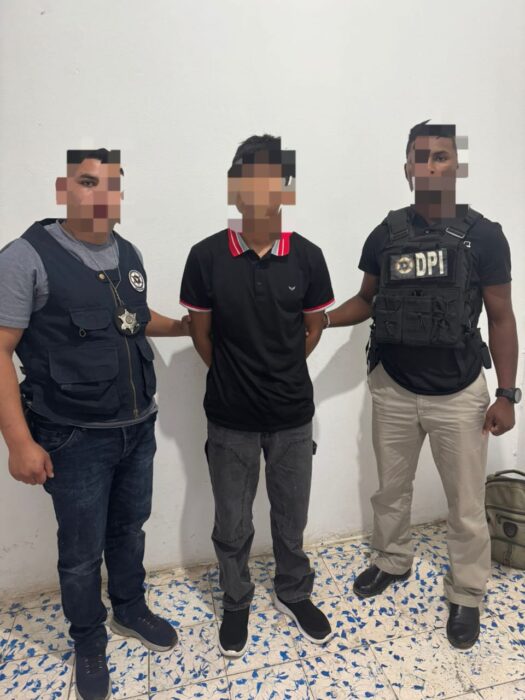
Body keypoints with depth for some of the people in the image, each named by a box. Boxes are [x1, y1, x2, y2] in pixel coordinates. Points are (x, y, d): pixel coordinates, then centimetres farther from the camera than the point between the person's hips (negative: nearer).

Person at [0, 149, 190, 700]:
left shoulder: (128, 255, 4)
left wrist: (189, 326, 7)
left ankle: (131, 611, 48)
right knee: (82, 551, 13)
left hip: (139, 427, 6)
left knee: (129, 529, 23)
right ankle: (89, 644, 39)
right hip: (75, 439, -5)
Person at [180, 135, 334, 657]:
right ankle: (236, 603, 43)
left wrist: (276, 374, 8)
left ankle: (293, 593, 46)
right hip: (231, 418, -1)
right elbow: (201, 335, -1)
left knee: (291, 516, 19)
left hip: (293, 414, 1)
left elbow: (312, 330, 5)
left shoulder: (307, 257, -7)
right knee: (232, 524, 16)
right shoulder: (206, 257, -11)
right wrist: (237, 378, 7)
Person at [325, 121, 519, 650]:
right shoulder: (385, 236, 0)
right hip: (393, 389, 3)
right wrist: (320, 319, -6)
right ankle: (392, 561, 46)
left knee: (466, 507, 10)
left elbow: (500, 318, -4)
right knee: (391, 489, 20)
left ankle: (466, 596, 34)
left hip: (459, 394, -2)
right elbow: (366, 300, 11)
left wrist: (507, 394, -7)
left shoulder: (484, 236, -6)